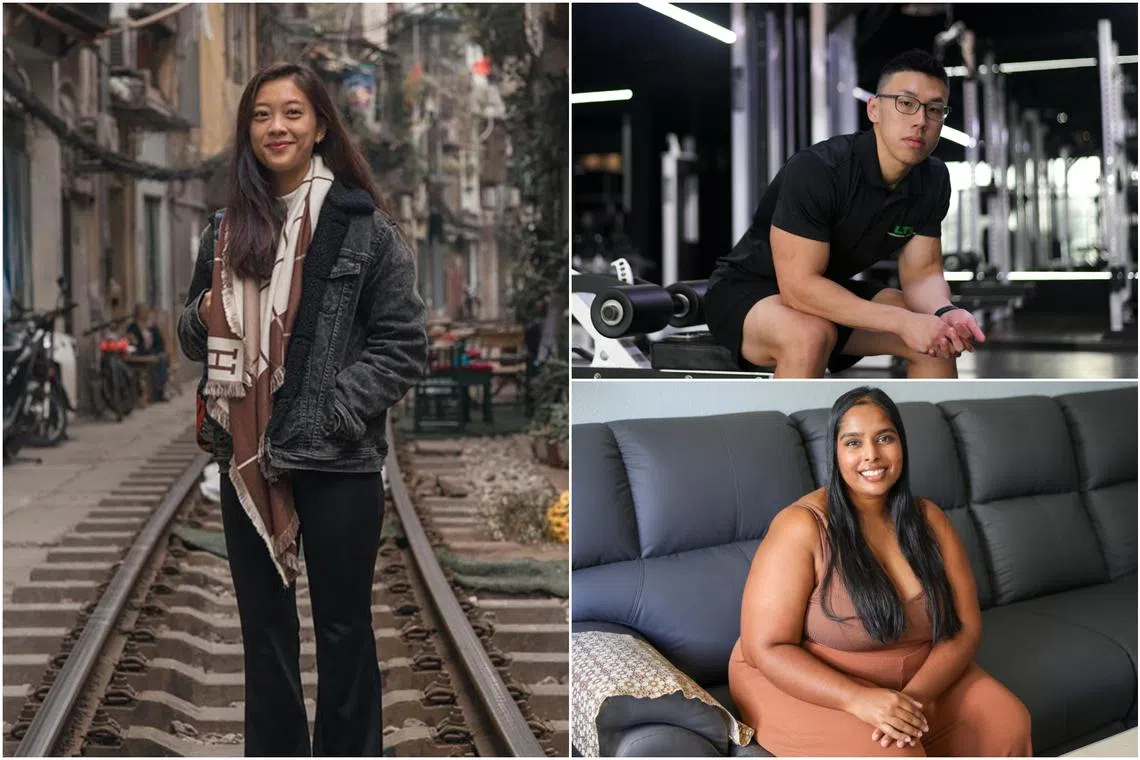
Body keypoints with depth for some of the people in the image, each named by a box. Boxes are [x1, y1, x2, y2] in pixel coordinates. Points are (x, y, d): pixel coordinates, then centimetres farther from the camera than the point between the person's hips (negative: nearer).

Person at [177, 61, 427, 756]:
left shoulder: (364, 224, -6)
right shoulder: (229, 228, 8)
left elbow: (405, 346, -7)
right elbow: (198, 337, 18)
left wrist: (336, 413, -16)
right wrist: (203, 317, -5)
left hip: (338, 462, -4)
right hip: (247, 459, 4)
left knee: (343, 628, 9)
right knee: (264, 627, 15)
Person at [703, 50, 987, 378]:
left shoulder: (932, 181, -8)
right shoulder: (816, 170, -30)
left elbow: (922, 272, -1)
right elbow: (799, 285, -33)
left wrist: (944, 312, -25)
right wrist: (903, 321, -36)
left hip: (830, 292, 7)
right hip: (746, 290, -7)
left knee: (939, 336, -8)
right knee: (812, 334, -38)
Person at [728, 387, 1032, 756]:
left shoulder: (928, 519, -1)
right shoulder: (802, 527, -18)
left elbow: (966, 627, -4)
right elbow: (765, 648, -20)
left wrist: (917, 694, -22)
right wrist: (858, 699, -32)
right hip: (811, 688, -5)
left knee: (1008, 723, -14)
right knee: (894, 755, -30)